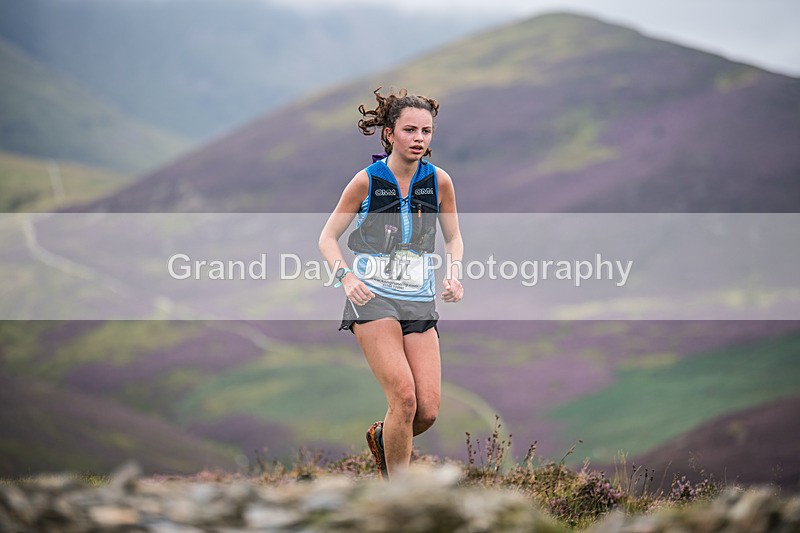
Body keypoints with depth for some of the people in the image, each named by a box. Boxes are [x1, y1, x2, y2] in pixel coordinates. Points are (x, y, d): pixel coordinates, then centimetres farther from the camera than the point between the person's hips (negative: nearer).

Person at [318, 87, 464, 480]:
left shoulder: (439, 181, 2)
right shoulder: (367, 180, -5)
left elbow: (453, 237, 17)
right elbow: (328, 237, 2)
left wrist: (453, 274, -2)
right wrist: (347, 276, -15)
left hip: (421, 303, 3)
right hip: (373, 299, -3)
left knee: (428, 410, -7)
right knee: (404, 397, -19)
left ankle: (381, 438, 28)